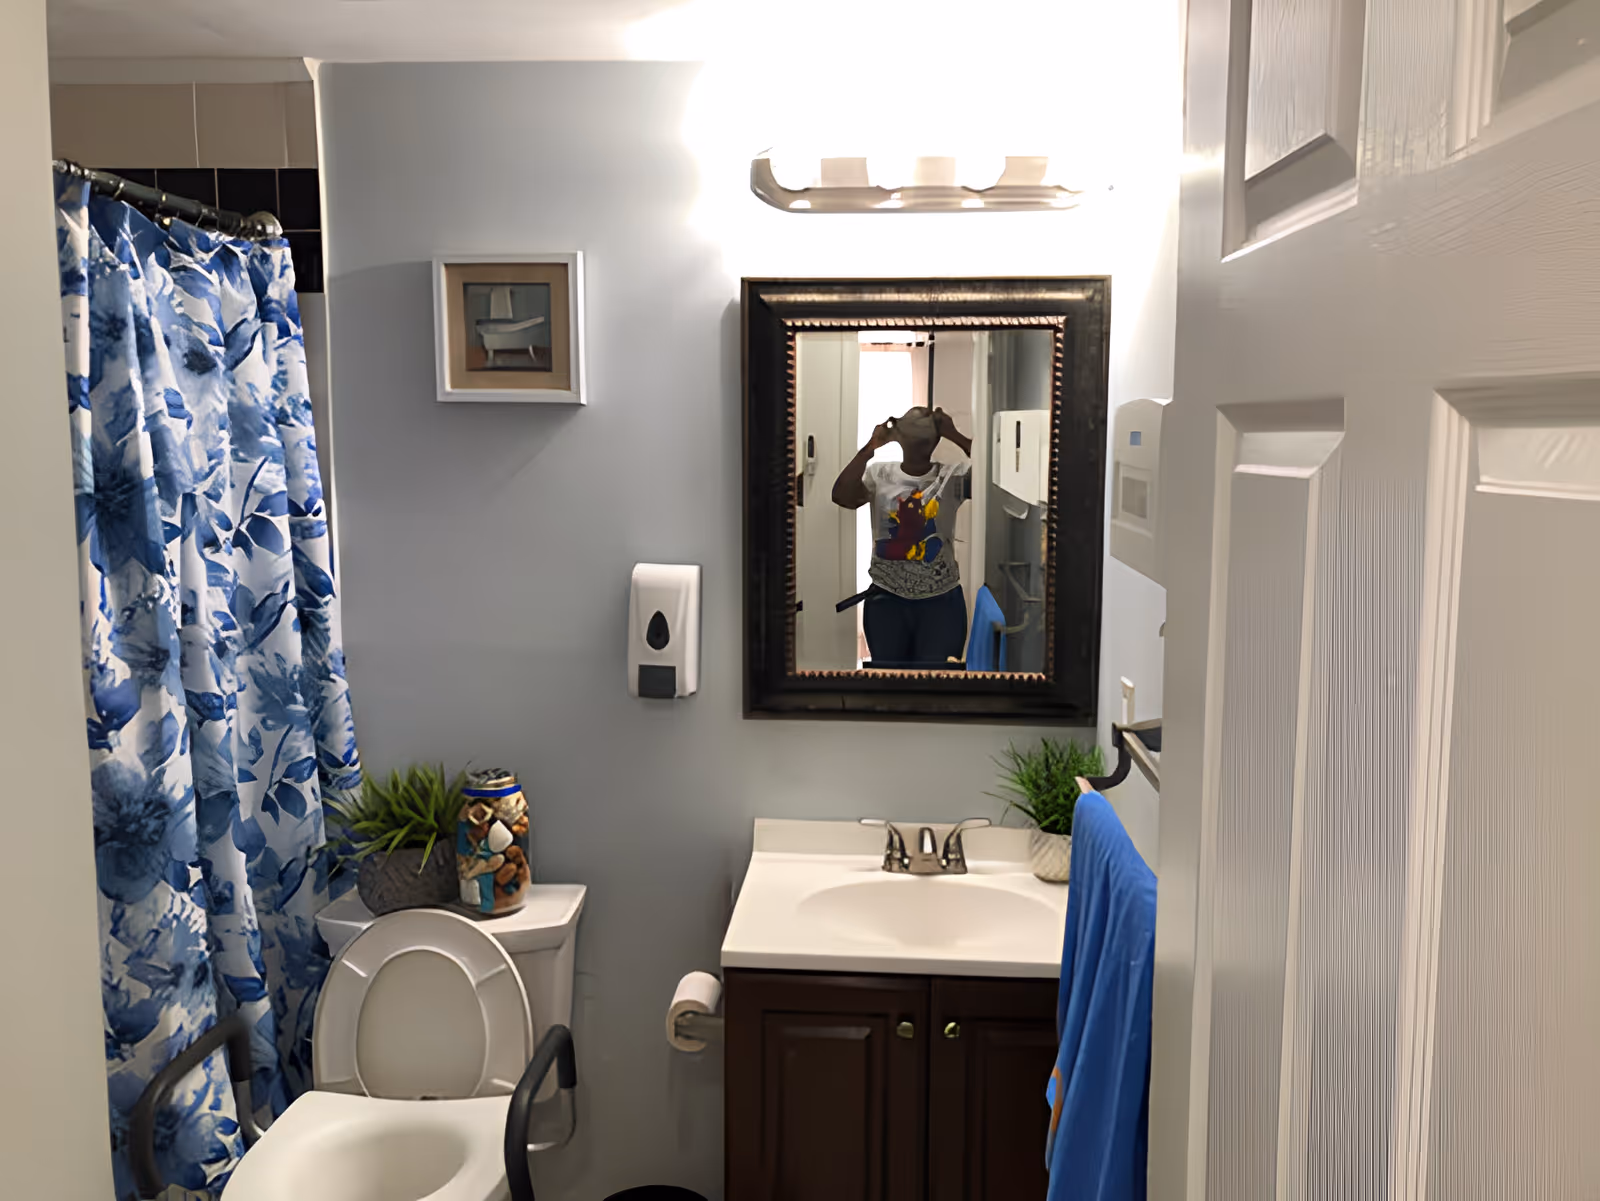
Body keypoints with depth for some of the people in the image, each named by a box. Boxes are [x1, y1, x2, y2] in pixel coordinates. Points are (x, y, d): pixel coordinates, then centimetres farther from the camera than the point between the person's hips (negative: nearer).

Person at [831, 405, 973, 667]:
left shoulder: (952, 476, -3)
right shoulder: (879, 474, -1)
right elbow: (841, 497, -19)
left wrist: (955, 436, -18)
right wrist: (871, 446, -19)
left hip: (941, 600, -1)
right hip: (886, 599, 1)